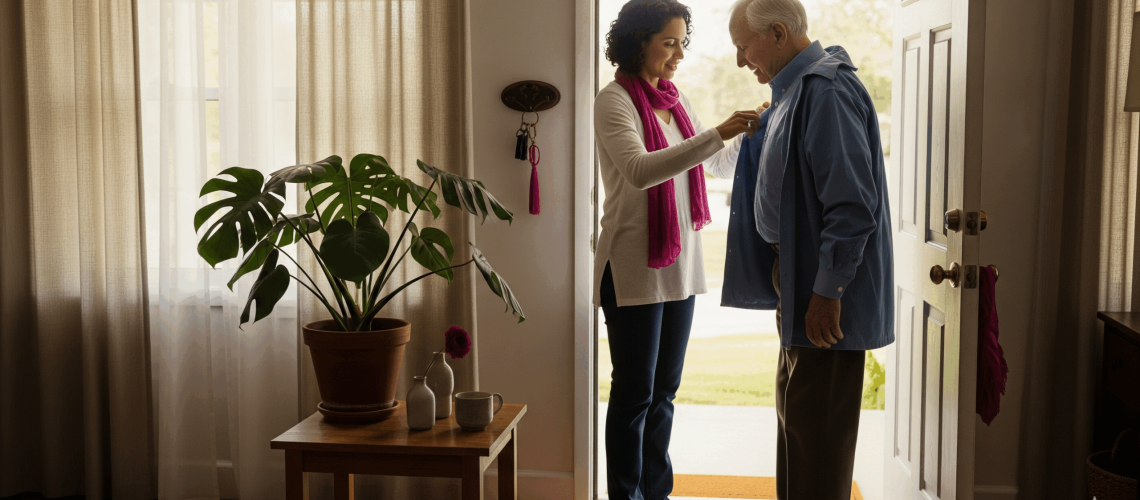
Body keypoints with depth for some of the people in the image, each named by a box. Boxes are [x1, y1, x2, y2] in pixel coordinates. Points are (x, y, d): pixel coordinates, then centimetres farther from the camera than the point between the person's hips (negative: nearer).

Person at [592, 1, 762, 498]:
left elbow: (717, 162, 22)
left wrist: (753, 134, 5)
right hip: (634, 266, -7)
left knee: (664, 389, 13)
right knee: (635, 392, 0)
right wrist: (718, 134, -33)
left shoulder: (674, 99, 11)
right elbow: (640, 170, -28)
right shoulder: (614, 100, -11)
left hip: (680, 263, 7)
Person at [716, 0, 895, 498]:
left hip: (827, 304, -11)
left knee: (816, 431, -3)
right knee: (796, 419, 20)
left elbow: (852, 205, -25)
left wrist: (826, 293, -24)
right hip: (801, 288, 11)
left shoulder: (827, 91, -20)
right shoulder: (793, 90, 13)